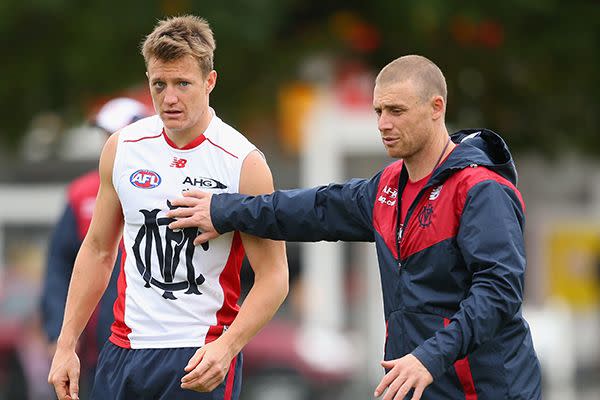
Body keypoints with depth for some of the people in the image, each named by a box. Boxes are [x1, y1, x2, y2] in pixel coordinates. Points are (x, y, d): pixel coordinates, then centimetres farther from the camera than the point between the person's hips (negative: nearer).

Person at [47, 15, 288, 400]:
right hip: (123, 350, 4)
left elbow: (273, 277, -9)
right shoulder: (123, 147, 4)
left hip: (201, 360, -4)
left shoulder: (245, 163, -10)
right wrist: (66, 345, 8)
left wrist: (226, 348, -23)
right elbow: (98, 250, 13)